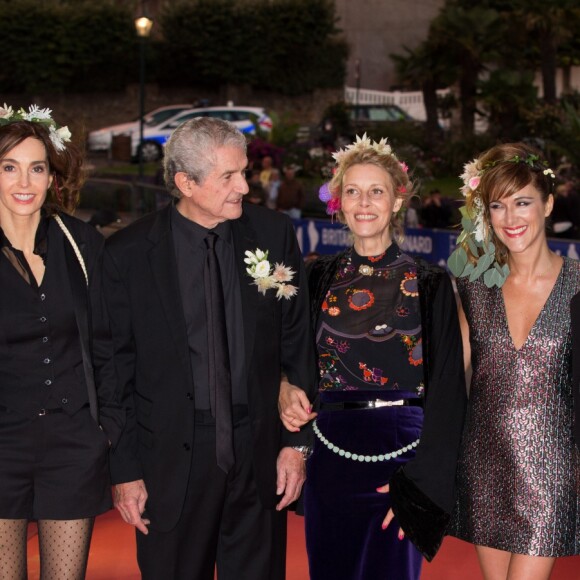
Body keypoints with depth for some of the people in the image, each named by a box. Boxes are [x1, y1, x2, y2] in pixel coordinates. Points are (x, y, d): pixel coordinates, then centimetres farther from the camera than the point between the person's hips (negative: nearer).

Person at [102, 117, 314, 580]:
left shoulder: (274, 234, -1)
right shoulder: (127, 254, -6)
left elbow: (297, 346, 4)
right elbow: (118, 371, -3)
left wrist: (297, 441, 1)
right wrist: (124, 470, -3)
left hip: (260, 456, 2)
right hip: (171, 464, -1)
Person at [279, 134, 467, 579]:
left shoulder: (429, 284, -4)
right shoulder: (321, 278, 6)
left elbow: (446, 391, -6)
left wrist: (421, 481, -12)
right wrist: (287, 390, -7)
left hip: (401, 454, -3)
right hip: (330, 455, 3)